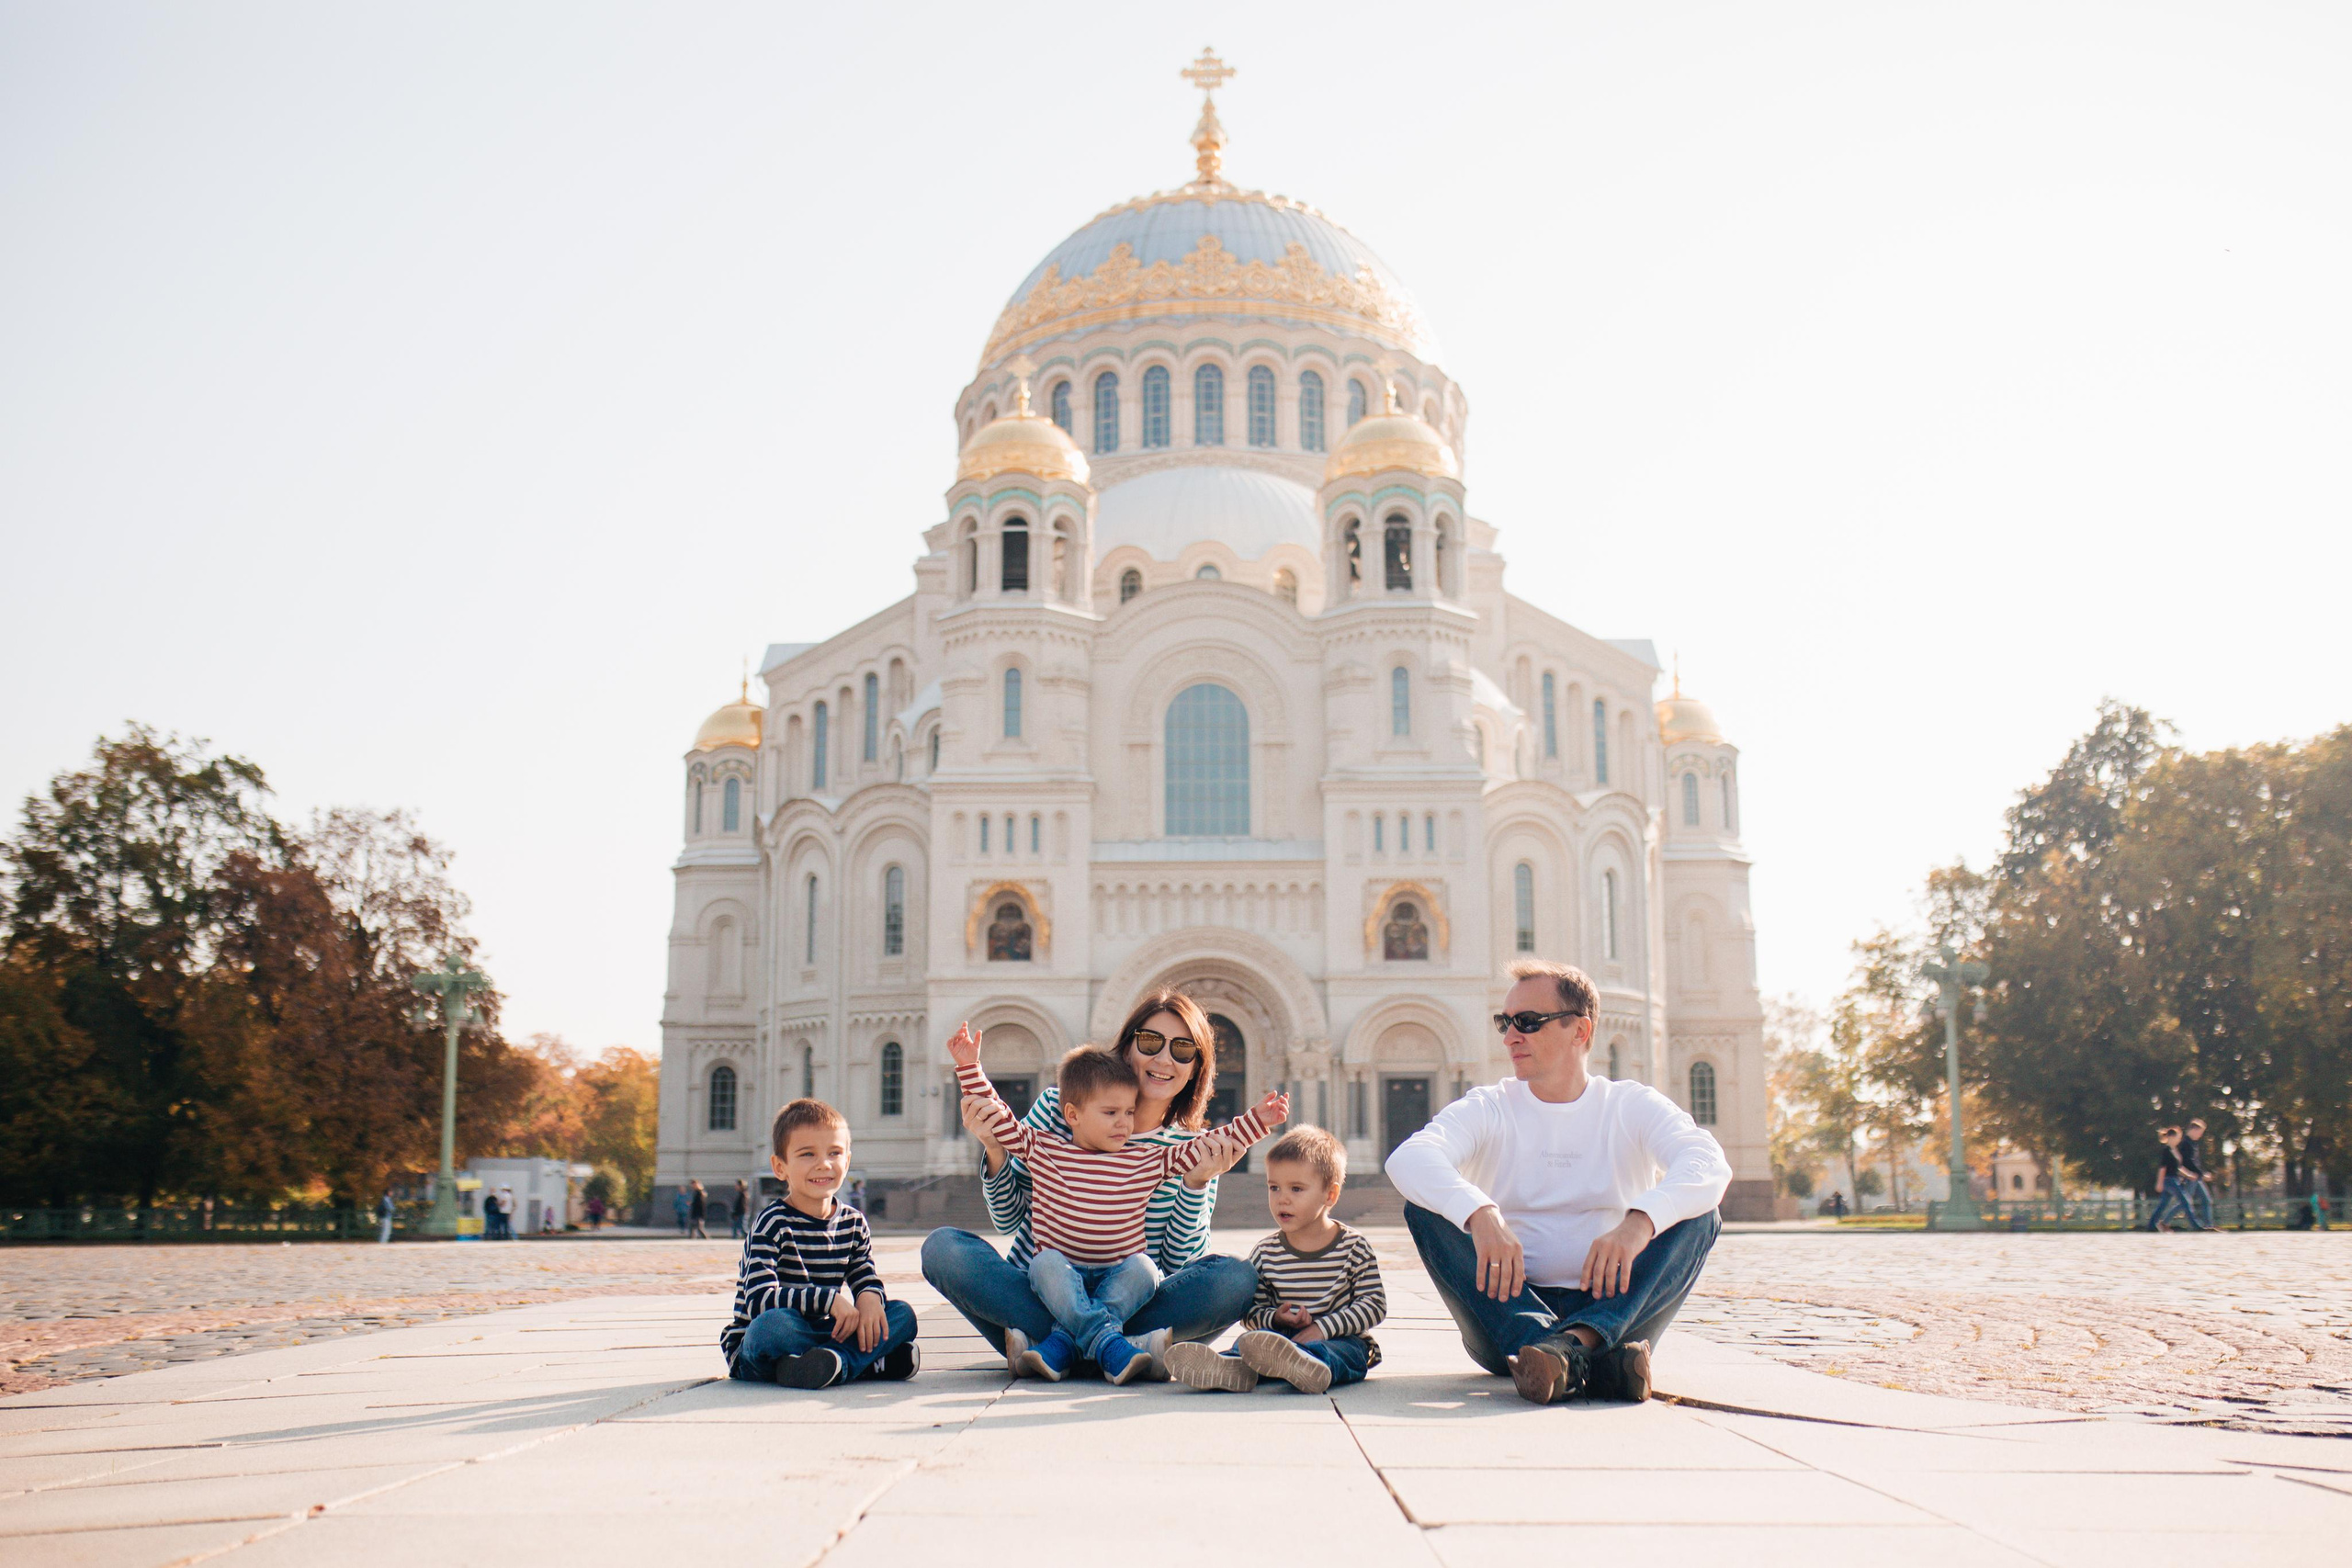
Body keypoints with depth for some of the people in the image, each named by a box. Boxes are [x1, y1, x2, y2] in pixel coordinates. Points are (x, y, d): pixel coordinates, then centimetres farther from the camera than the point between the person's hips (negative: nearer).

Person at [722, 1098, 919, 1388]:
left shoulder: (854, 1223, 7)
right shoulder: (773, 1223, -14)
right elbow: (758, 1300, -25)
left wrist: (869, 1297, -18)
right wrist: (829, 1299, -32)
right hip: (751, 1351, -6)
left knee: (903, 1314, -10)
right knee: (772, 1323, -39)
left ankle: (834, 1361, -33)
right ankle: (873, 1362, -25)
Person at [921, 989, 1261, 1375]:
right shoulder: (1057, 1108, 2)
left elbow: (1179, 1266, -2)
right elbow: (1007, 1219, 5)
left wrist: (1197, 1184, -15)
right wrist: (995, 1151, -13)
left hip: (1126, 1308, 0)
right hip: (1033, 1297, 0)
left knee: (1237, 1278, -24)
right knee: (942, 1246, -25)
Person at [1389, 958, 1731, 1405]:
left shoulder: (1633, 1106, 4)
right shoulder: (1487, 1109, 4)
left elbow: (1709, 1164, -17)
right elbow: (1408, 1159, -17)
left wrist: (1640, 1222, -38)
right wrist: (1480, 1215, -38)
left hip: (1610, 1309, 0)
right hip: (1510, 1311, 1)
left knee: (1700, 1216, -19)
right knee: (1424, 1206, -21)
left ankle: (1575, 1342, -41)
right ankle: (1591, 1363, -40)